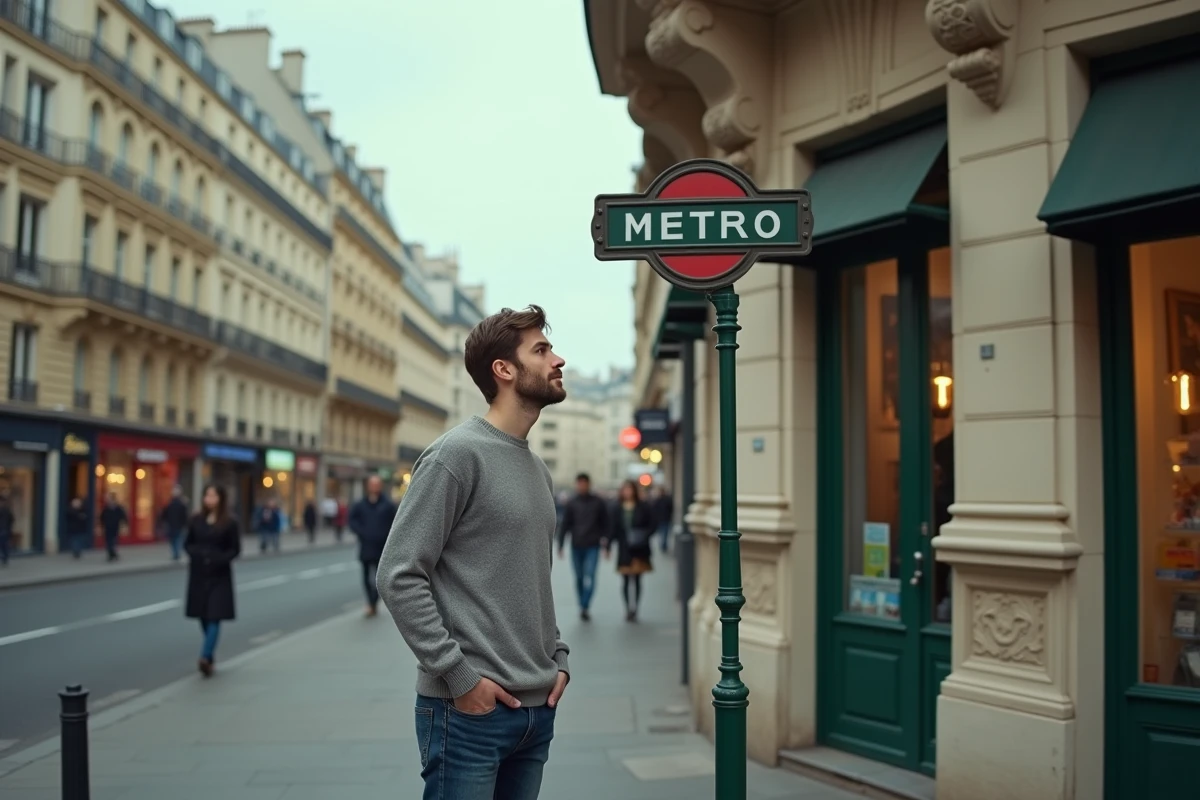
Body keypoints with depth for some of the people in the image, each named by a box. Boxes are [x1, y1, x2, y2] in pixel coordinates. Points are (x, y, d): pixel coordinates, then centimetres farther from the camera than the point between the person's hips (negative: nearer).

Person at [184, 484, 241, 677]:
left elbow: (235, 549, -3)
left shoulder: (229, 523, -5)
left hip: (219, 575, -3)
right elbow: (187, 544, 10)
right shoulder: (196, 520, 3)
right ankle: (211, 651, 28)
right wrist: (195, 554, -11)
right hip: (199, 573, 3)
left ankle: (206, 657, -17)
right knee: (203, 615, 11)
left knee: (214, 616, -9)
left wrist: (220, 559, -18)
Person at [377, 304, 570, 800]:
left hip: (537, 707, 8)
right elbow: (399, 577, -16)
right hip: (470, 709, -7)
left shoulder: (538, 469, 14)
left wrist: (557, 658, 9)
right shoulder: (457, 453, -11)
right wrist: (459, 674, -17)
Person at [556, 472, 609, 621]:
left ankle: (585, 607, -15)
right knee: (579, 578, 8)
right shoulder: (571, 503, 6)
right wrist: (560, 546, 1)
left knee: (589, 577, -13)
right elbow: (565, 525, 6)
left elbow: (605, 524, 5)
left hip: (592, 547, -2)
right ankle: (582, 606, 19)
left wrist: (606, 544, -1)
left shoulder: (599, 502, 3)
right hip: (576, 547, 2)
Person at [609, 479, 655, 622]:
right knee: (626, 580, 2)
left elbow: (652, 524, 2)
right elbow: (614, 528, 4)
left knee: (637, 579, 0)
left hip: (639, 550, -1)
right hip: (624, 549, 1)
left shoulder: (643, 507, 0)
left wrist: (643, 535, -12)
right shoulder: (618, 509, 3)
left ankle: (634, 609, 5)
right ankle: (629, 609, 12)